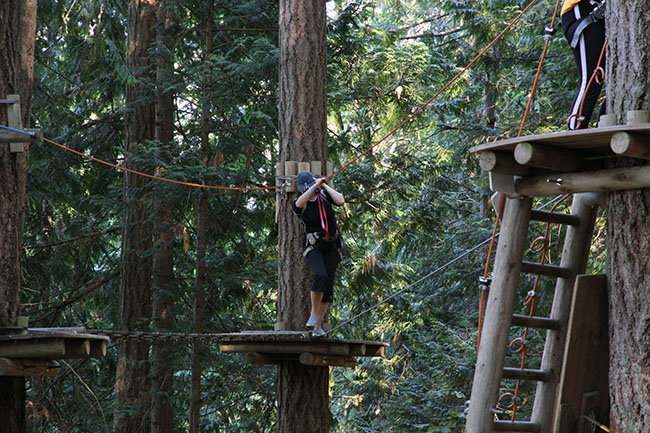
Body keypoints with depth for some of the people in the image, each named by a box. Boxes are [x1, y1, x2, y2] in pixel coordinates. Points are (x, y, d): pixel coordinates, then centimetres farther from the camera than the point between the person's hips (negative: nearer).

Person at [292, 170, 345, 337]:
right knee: (320, 275, -31)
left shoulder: (324, 195, -3)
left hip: (331, 246, 3)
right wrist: (315, 186, -35)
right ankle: (314, 313, -16)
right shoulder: (299, 203, -11)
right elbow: (299, 204, -36)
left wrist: (324, 185, -16)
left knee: (328, 286, -2)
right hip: (313, 247, -3)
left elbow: (341, 201, -20)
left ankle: (318, 325, 3)